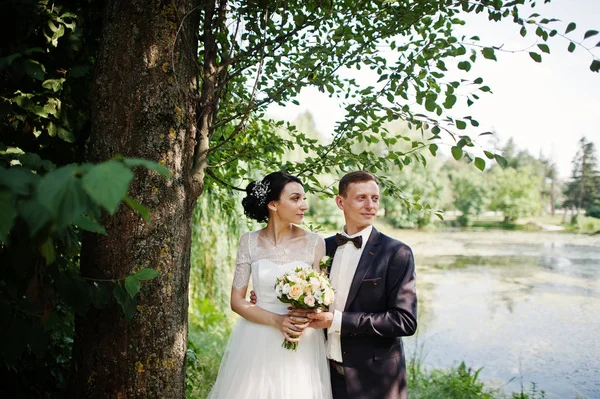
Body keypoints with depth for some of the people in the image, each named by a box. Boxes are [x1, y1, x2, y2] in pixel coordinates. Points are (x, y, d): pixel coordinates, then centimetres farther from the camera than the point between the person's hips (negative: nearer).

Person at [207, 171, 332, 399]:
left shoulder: (314, 243, -6)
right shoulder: (249, 242, -4)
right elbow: (237, 301, -3)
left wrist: (304, 320, -18)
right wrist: (277, 321, -17)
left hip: (302, 345, 0)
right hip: (257, 343, 1)